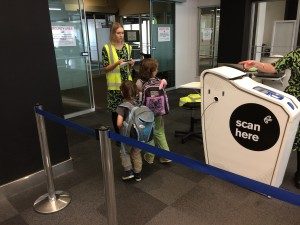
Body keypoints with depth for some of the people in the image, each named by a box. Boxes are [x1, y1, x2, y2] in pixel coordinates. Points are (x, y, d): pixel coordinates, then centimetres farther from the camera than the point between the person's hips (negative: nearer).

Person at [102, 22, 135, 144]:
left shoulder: (127, 47, 8)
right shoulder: (107, 48, -6)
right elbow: (105, 68, -6)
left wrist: (131, 63, -7)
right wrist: (117, 63, -21)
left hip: (127, 83, 3)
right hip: (114, 85, -3)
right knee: (115, 111, 5)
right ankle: (119, 135, 21)